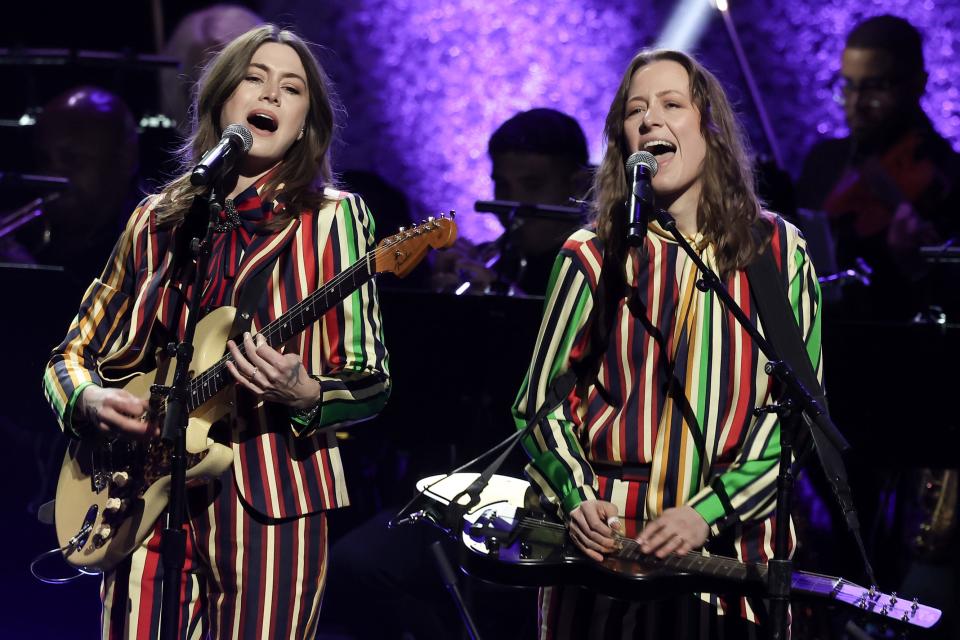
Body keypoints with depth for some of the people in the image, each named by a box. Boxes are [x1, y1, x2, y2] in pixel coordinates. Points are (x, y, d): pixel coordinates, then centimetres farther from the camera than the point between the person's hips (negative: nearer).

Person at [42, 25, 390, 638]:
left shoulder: (331, 217, 1)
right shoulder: (157, 222, 11)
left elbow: (372, 383, -2)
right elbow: (71, 355, 17)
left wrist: (304, 396, -22)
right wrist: (89, 400, -5)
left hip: (270, 500, -3)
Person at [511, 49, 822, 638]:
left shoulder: (778, 251, 0)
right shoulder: (593, 257, 1)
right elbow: (541, 401, 6)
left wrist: (707, 513, -13)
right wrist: (577, 500, -11)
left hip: (730, 545, 0)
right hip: (604, 547, 0)